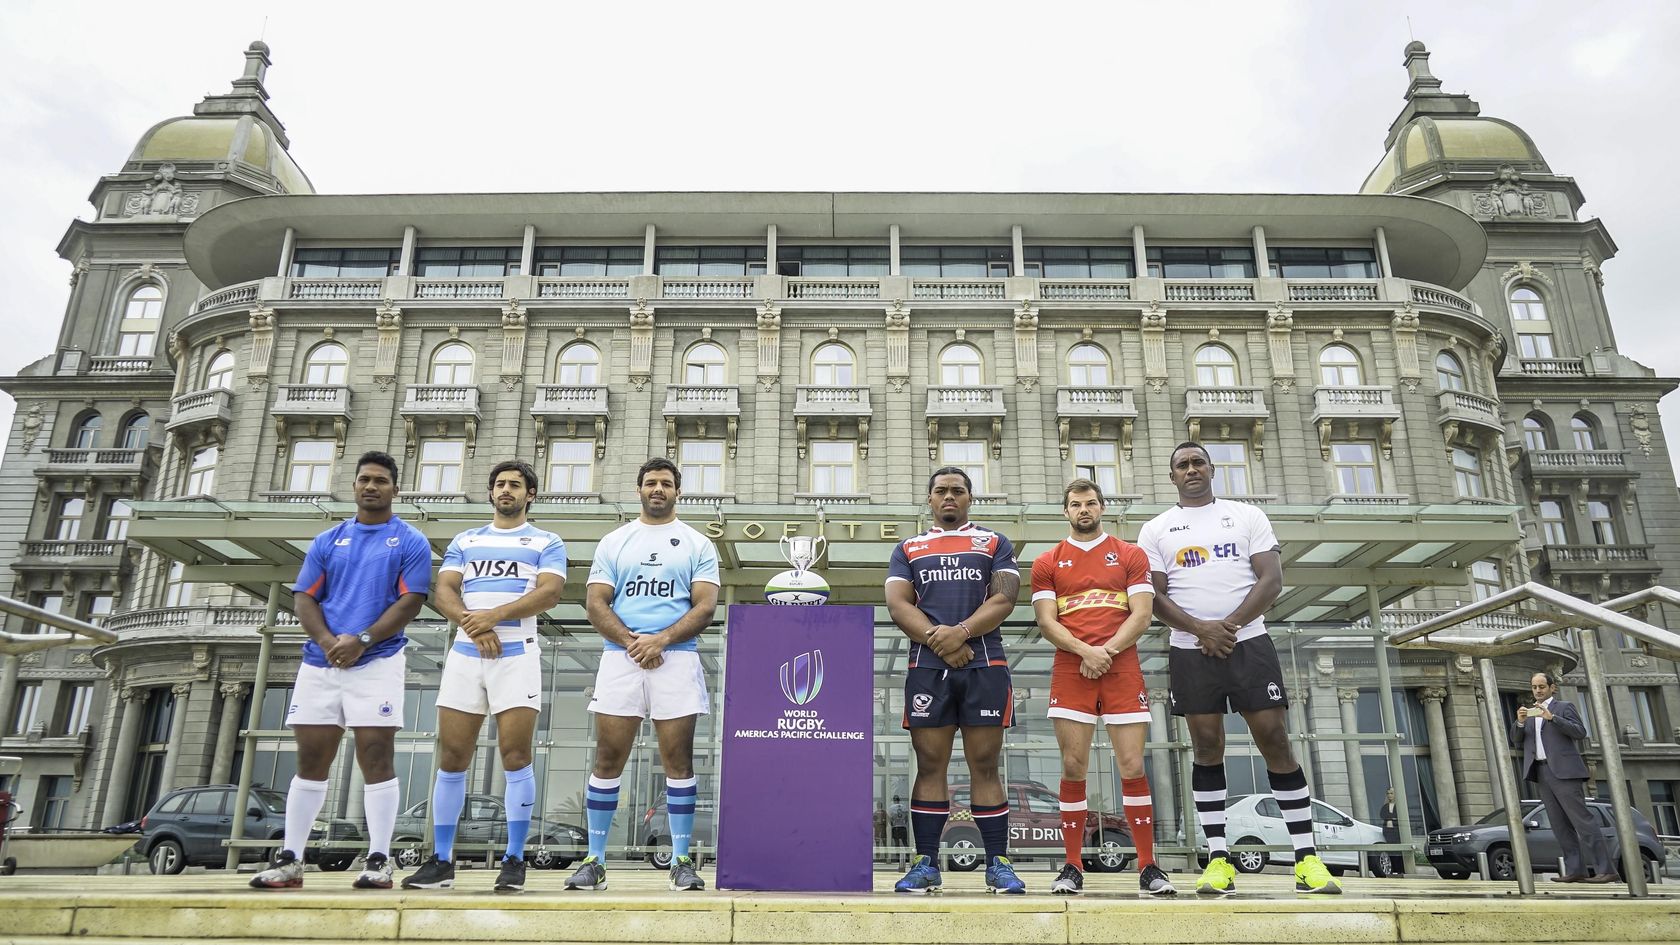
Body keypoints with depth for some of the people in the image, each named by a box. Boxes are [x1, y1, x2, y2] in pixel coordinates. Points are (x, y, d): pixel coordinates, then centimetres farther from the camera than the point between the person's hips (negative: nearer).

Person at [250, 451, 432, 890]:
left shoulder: (410, 542, 3)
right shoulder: (327, 541, 14)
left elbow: (410, 601, -5)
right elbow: (304, 598, 9)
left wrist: (362, 640, -15)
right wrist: (327, 641, -9)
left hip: (377, 662, -4)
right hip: (320, 663, 4)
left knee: (377, 760, -5)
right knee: (310, 762, 8)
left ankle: (379, 861, 1)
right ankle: (289, 860, 16)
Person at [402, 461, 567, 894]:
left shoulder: (546, 542, 9)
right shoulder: (465, 541, 19)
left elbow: (549, 592, -7)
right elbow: (443, 592, 7)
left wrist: (494, 615, -17)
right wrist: (473, 624, -12)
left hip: (517, 653, -3)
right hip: (464, 653, 3)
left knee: (516, 756, -6)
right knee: (451, 758, 4)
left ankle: (514, 860, 1)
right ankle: (441, 861, 13)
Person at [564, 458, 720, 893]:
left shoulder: (697, 544, 10)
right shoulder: (613, 542, 14)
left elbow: (705, 606, 0)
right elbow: (596, 604, 5)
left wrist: (661, 640, -14)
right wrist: (630, 641, -11)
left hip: (676, 660, -1)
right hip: (620, 659, 1)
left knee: (678, 759, 0)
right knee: (608, 758, 1)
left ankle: (681, 861, 8)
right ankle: (594, 861, 11)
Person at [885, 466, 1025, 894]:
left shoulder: (996, 544, 14)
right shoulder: (908, 549, 16)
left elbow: (1004, 599, 0)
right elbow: (898, 605, 4)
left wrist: (961, 632, -14)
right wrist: (937, 639, -11)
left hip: (985, 664, -1)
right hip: (927, 667, 1)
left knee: (985, 765, 0)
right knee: (930, 765, 1)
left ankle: (998, 864, 6)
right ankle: (925, 864, 7)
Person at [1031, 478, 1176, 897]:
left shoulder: (1130, 555, 10)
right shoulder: (1047, 563, 11)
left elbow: (1141, 614, 1)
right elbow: (1046, 621, 2)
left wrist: (1106, 650, -12)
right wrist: (1085, 652, -13)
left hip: (1122, 669, 0)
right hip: (1070, 670, 1)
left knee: (1133, 767, -2)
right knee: (1073, 768, 0)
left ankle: (1149, 868, 8)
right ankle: (1072, 867, 8)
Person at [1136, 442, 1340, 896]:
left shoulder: (1247, 516, 8)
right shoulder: (1156, 530, 9)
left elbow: (1271, 579, -1)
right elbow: (1155, 596, 2)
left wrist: (1231, 624, -14)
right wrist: (1200, 629, -14)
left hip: (1249, 643, 0)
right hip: (1191, 650, 0)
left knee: (1275, 742, -2)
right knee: (1207, 748, 2)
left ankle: (1307, 857, 5)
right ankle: (1218, 859, 7)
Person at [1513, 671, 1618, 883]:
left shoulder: (1563, 707, 3)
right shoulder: (1530, 713, 20)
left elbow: (1580, 732, -11)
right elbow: (1516, 740, 13)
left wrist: (1551, 717, -20)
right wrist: (1520, 722, -5)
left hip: (1563, 771, -6)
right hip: (1542, 772, 6)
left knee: (1582, 820, -11)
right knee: (1560, 826, 2)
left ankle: (1606, 870, -11)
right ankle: (1575, 870, 2)